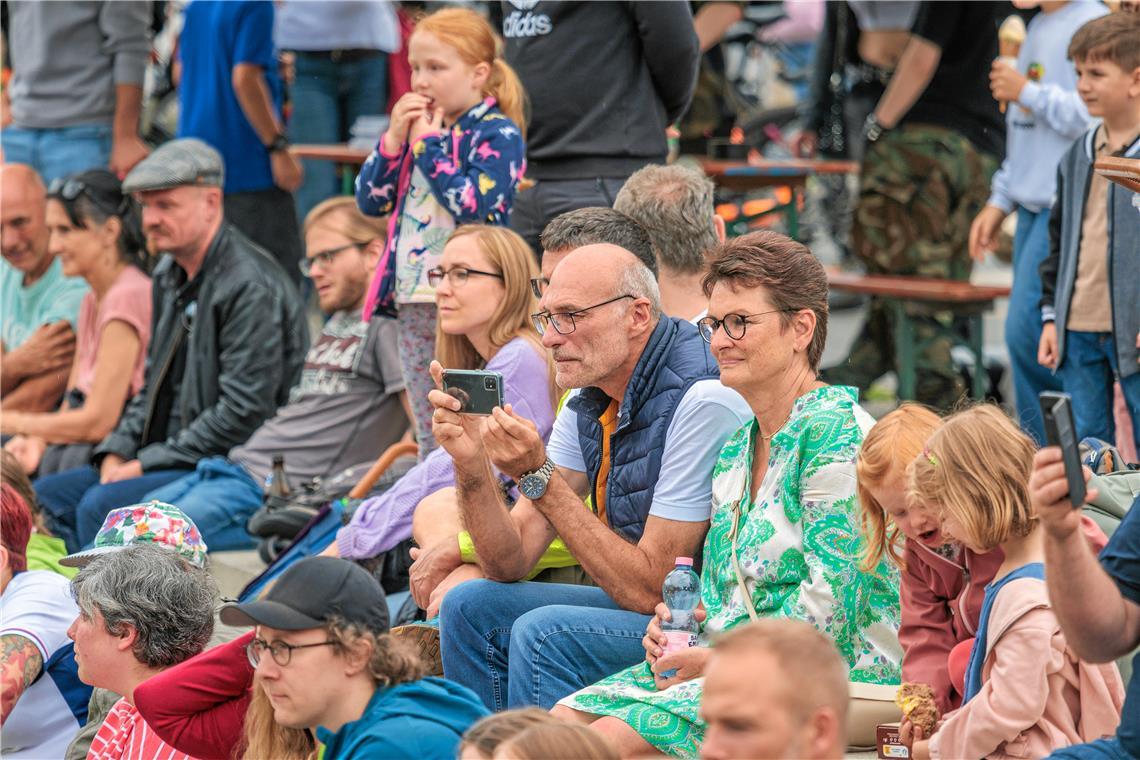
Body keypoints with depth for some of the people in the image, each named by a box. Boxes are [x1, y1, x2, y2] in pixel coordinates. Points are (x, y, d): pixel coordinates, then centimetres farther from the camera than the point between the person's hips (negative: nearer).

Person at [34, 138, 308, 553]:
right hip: (169, 458, 10)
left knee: (101, 505, -27)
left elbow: (243, 413, -21)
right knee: (48, 495, -1)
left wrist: (146, 464, -16)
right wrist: (116, 452, 3)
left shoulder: (251, 286, -17)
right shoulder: (170, 275, 14)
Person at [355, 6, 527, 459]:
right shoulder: (417, 127, 13)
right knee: (430, 437, 13)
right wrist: (393, 141, -3)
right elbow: (370, 201, 11)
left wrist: (427, 145, -13)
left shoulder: (499, 135, -8)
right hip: (413, 302, 7)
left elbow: (473, 205, -20)